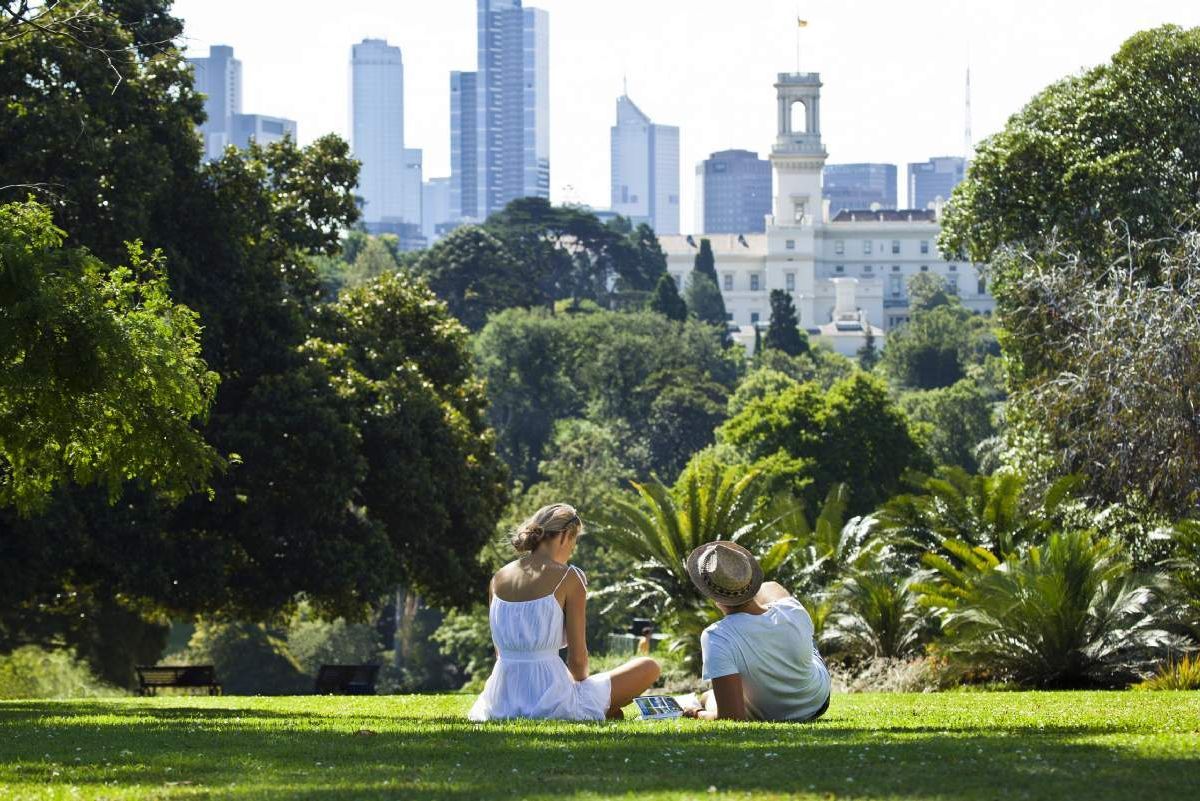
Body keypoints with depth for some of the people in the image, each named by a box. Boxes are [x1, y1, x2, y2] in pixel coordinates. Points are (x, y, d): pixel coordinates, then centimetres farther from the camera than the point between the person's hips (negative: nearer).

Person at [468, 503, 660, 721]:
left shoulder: (498, 579, 8)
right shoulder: (569, 578, -7)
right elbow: (577, 657, -6)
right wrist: (580, 679, 16)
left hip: (502, 706, 4)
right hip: (551, 701, -4)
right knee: (649, 668, 11)